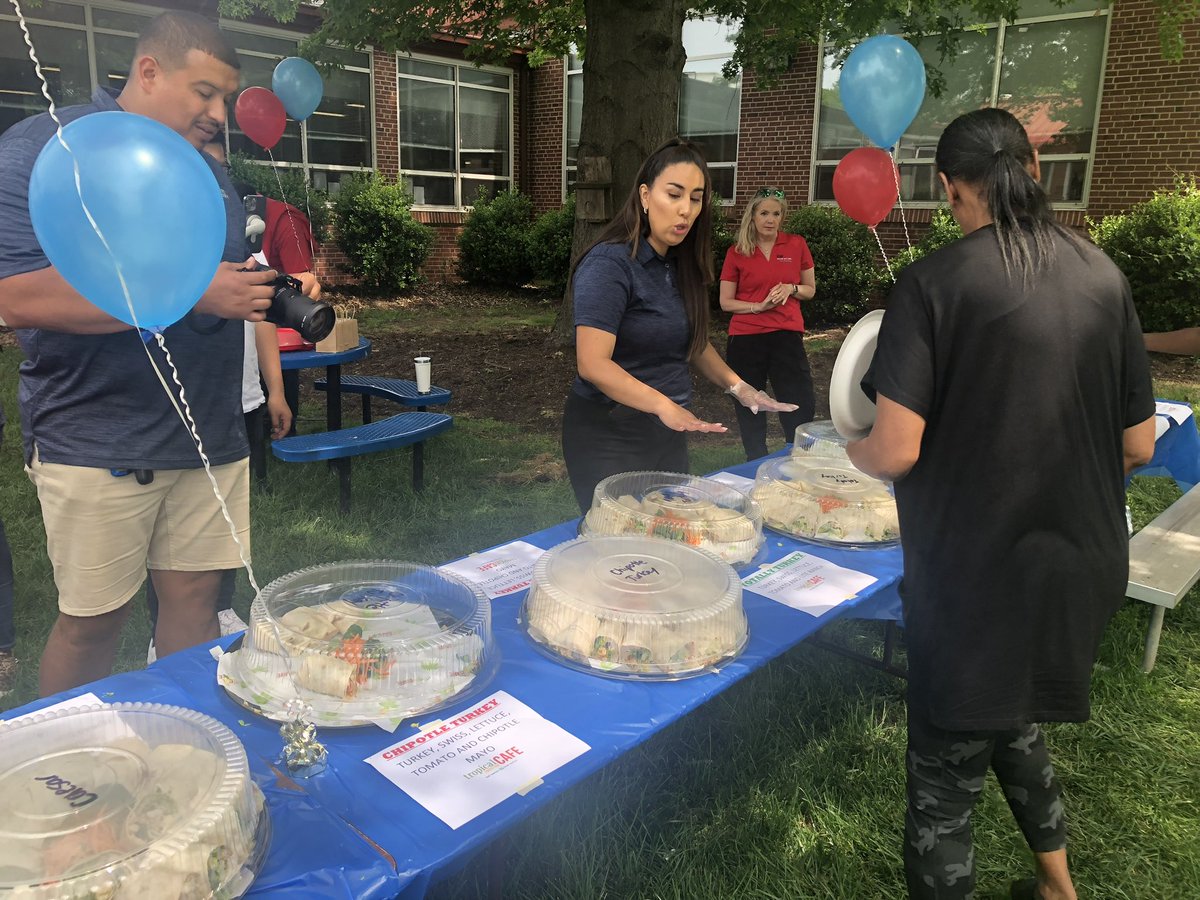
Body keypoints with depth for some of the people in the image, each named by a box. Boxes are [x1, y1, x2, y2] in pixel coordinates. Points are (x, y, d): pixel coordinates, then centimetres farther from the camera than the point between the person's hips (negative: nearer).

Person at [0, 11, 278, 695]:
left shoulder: (210, 175, 16)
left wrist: (269, 293, 3)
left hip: (211, 435, 6)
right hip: (98, 445, -5)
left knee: (195, 599, 9)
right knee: (93, 620, 5)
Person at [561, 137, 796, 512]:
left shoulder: (681, 265, 7)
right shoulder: (610, 264, -18)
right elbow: (592, 364, -26)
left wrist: (738, 386, 3)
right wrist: (662, 404, -37)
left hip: (667, 433, 8)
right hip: (608, 436, -8)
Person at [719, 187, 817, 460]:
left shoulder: (797, 245, 6)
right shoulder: (737, 252, 3)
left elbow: (810, 290, 15)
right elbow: (726, 302, 4)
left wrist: (791, 288, -7)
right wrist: (758, 306, -12)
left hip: (787, 335, 0)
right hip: (745, 337, 0)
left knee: (801, 406, -3)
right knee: (748, 407, 7)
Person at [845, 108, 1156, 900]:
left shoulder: (935, 283, -15)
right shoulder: (1105, 275, 2)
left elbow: (896, 451, -20)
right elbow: (1139, 445, 5)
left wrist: (851, 449, 1)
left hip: (975, 572, -6)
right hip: (1084, 563, 6)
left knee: (946, 780, 11)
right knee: (1019, 729, 30)